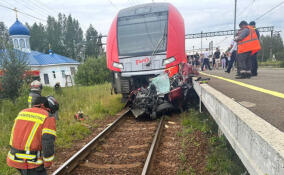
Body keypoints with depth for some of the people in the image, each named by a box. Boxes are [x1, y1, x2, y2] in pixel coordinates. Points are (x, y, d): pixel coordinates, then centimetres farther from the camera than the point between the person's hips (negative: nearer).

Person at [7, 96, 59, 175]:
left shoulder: (22, 112, 9)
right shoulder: (48, 118, -14)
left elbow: (14, 134, 15)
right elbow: (48, 143, -19)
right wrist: (47, 163, -6)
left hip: (15, 159, 8)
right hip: (31, 163, -8)